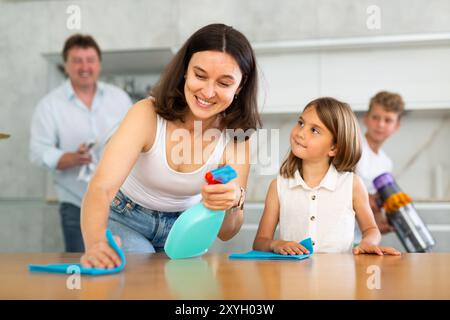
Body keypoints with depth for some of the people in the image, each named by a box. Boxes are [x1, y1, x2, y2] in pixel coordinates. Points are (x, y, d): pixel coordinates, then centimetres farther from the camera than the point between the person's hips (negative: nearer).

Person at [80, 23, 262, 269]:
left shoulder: (235, 137, -19)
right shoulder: (148, 114, -27)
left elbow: (225, 233, -17)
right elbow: (101, 187, -39)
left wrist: (232, 203, -41)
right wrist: (96, 244, -59)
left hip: (182, 227, 3)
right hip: (126, 219, -3)